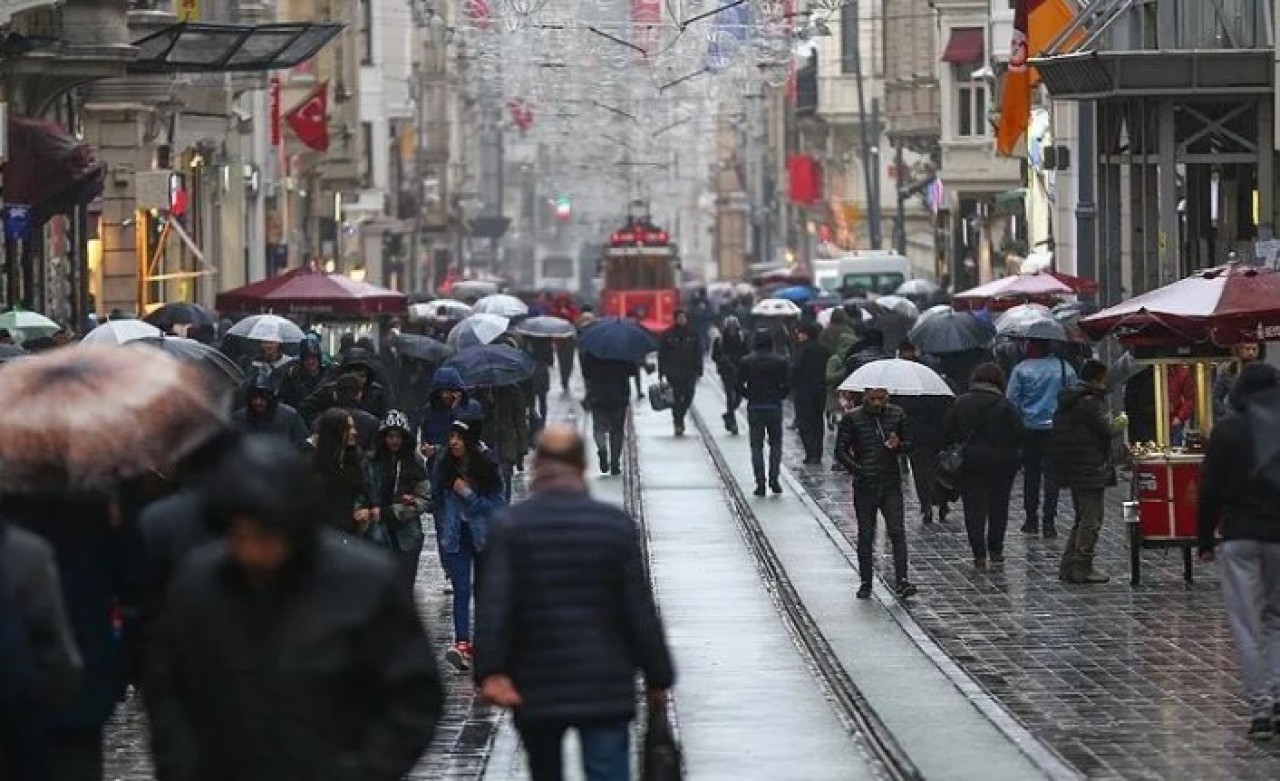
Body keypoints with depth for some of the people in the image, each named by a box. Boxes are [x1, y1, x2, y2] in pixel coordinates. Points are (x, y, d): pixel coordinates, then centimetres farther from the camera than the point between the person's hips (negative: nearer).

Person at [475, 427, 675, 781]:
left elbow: (494, 607, -13)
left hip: (537, 687, 1)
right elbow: (640, 610, -1)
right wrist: (657, 676, 7)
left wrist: (491, 670, -14)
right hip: (606, 686, -1)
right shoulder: (616, 526, -2)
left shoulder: (509, 526, -4)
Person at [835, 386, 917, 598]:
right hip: (864, 486, -1)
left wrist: (898, 446, -11)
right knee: (865, 536, 6)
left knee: (897, 532, -9)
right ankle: (866, 583, 15)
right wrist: (855, 468, -18)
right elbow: (841, 451, -2)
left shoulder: (897, 414, 5)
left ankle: (901, 580, -12)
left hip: (891, 485, 1)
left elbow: (910, 444, 12)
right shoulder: (852, 418, -2)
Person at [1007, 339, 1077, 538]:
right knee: (1052, 475, 2)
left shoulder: (1021, 370, -5)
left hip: (1029, 430, -1)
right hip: (1056, 430, 1)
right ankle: (1049, 521, -3)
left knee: (1031, 474, 10)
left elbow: (1011, 400, -4)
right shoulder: (1065, 368, 1)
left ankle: (1031, 520, 14)